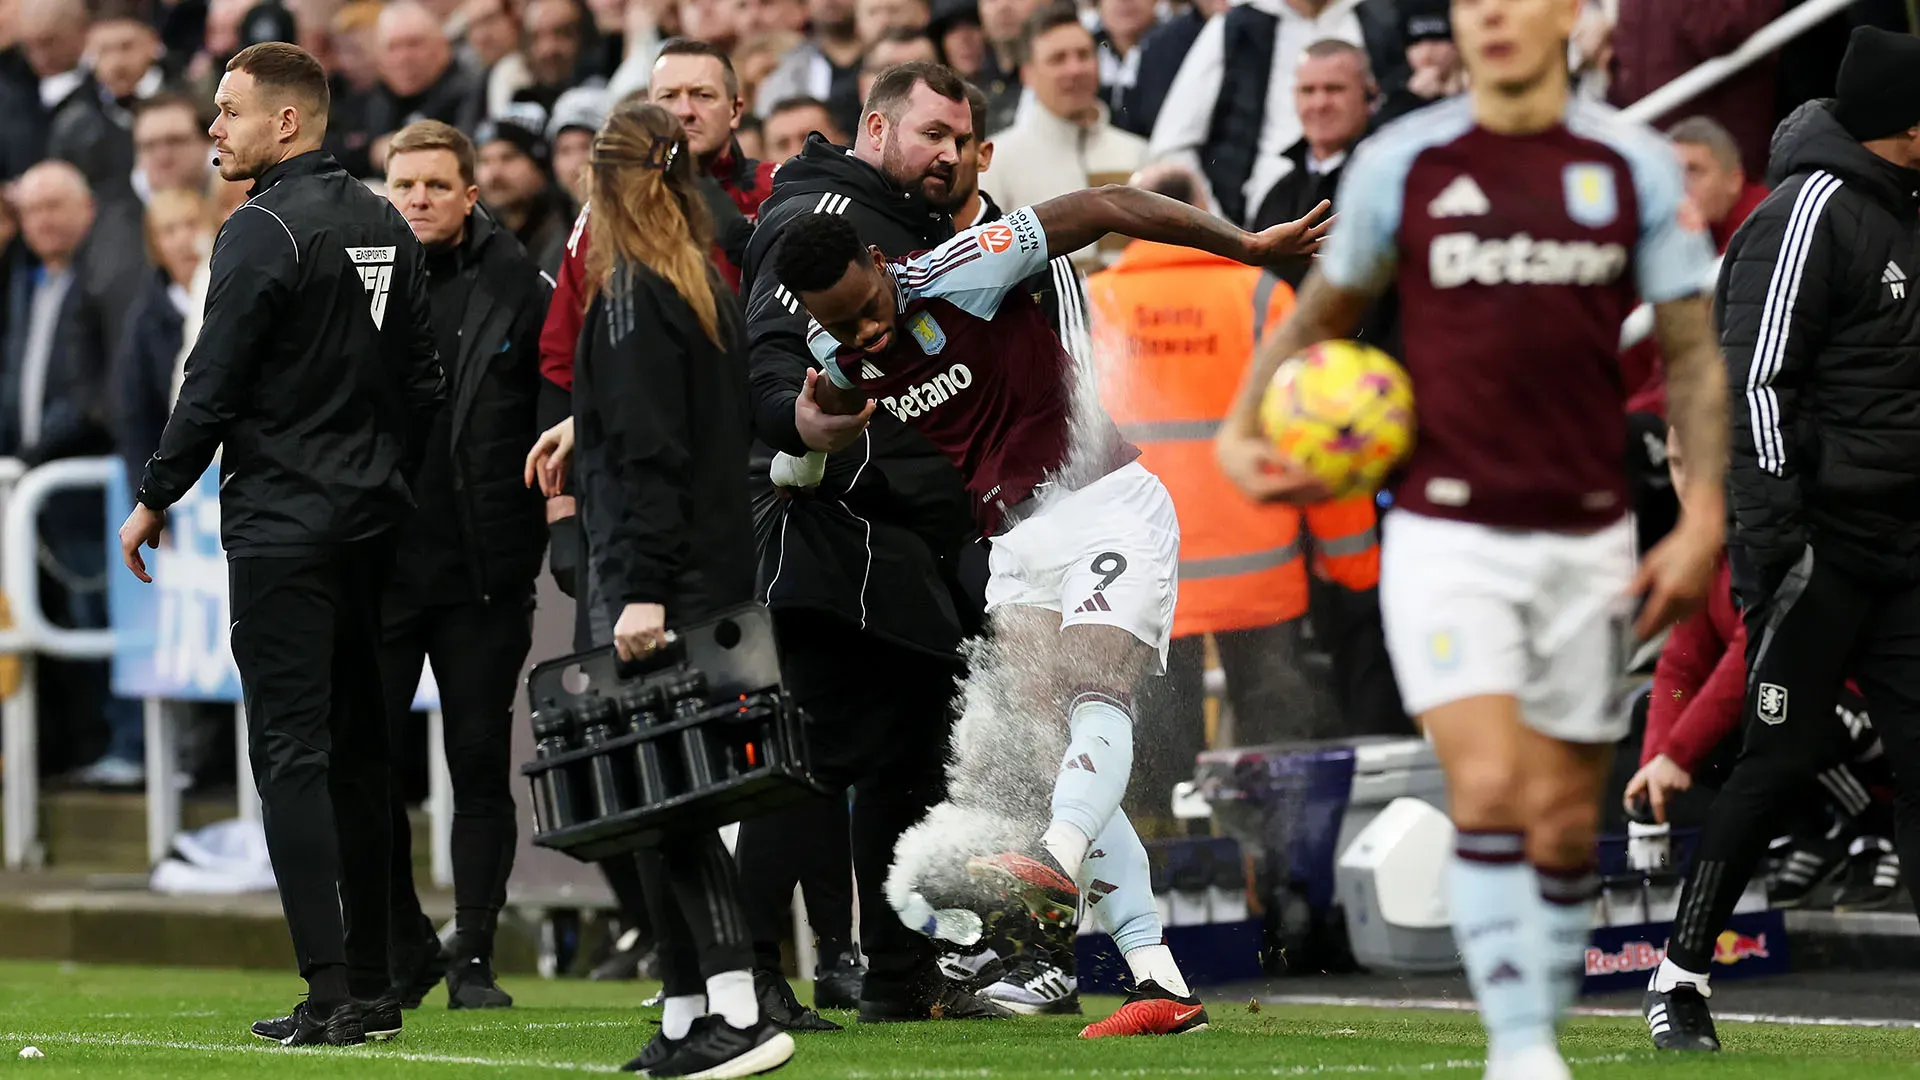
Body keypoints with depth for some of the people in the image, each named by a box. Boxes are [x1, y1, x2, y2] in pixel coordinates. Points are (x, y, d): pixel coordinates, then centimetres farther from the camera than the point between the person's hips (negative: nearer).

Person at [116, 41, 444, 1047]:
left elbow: (213, 387, -14)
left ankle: (329, 993, -13)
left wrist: (154, 499, -3)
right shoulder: (386, 228, 11)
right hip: (371, 528, 8)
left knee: (292, 755, -7)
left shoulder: (263, 231, -13)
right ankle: (371, 990, 12)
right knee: (358, 755, 11)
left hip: (279, 526, -8)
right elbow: (423, 380, 15)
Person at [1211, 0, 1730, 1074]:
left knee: (1567, 820, 6)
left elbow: (1695, 351, 6)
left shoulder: (1636, 166, 2)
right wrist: (1242, 426, 5)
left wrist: (1703, 513, -2)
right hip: (1446, 533, -2)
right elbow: (1327, 308, 16)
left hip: (1587, 541, 2)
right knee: (1489, 788, -17)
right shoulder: (1399, 164, 0)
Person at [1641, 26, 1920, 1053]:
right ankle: (1680, 971, 6)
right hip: (1823, 548, -8)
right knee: (1778, 762, -5)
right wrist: (1773, 537, -23)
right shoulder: (1813, 209, -11)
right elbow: (1757, 380, -16)